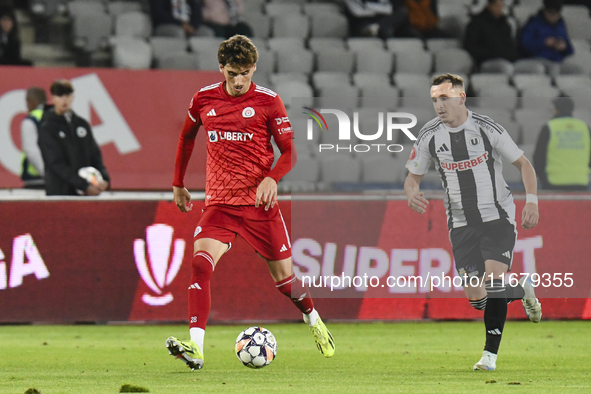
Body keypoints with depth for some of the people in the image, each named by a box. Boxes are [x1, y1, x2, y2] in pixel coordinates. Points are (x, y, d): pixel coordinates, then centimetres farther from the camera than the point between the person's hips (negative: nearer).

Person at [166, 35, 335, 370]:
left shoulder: (268, 101, -4)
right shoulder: (204, 100, 4)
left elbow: (290, 150, 0)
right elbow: (187, 138, 22)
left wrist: (272, 178, -19)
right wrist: (178, 184, 24)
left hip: (260, 203, -1)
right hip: (219, 203, 1)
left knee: (283, 276, 8)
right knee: (201, 263, -23)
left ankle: (314, 320, 41)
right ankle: (195, 348, -32)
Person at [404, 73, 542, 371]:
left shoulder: (487, 129, -9)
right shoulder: (428, 136, -3)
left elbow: (524, 164, 1)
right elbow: (412, 177, 8)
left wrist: (532, 201, -13)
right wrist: (411, 193, -17)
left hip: (497, 218, -3)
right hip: (461, 224, 3)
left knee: (494, 283, -21)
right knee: (475, 297, -4)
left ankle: (490, 354, -5)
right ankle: (521, 288, 27)